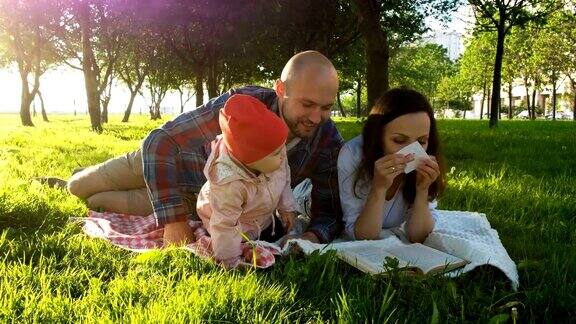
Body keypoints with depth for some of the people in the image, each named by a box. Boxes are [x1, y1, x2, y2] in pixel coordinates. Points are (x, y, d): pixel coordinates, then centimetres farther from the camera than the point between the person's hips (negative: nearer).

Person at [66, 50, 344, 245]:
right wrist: (173, 220, -41)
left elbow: (329, 211, -19)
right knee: (78, 186, 11)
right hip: (167, 158, -1)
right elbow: (160, 142, -32)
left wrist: (313, 236, -44)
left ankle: (97, 200, 31)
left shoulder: (328, 142, -29)